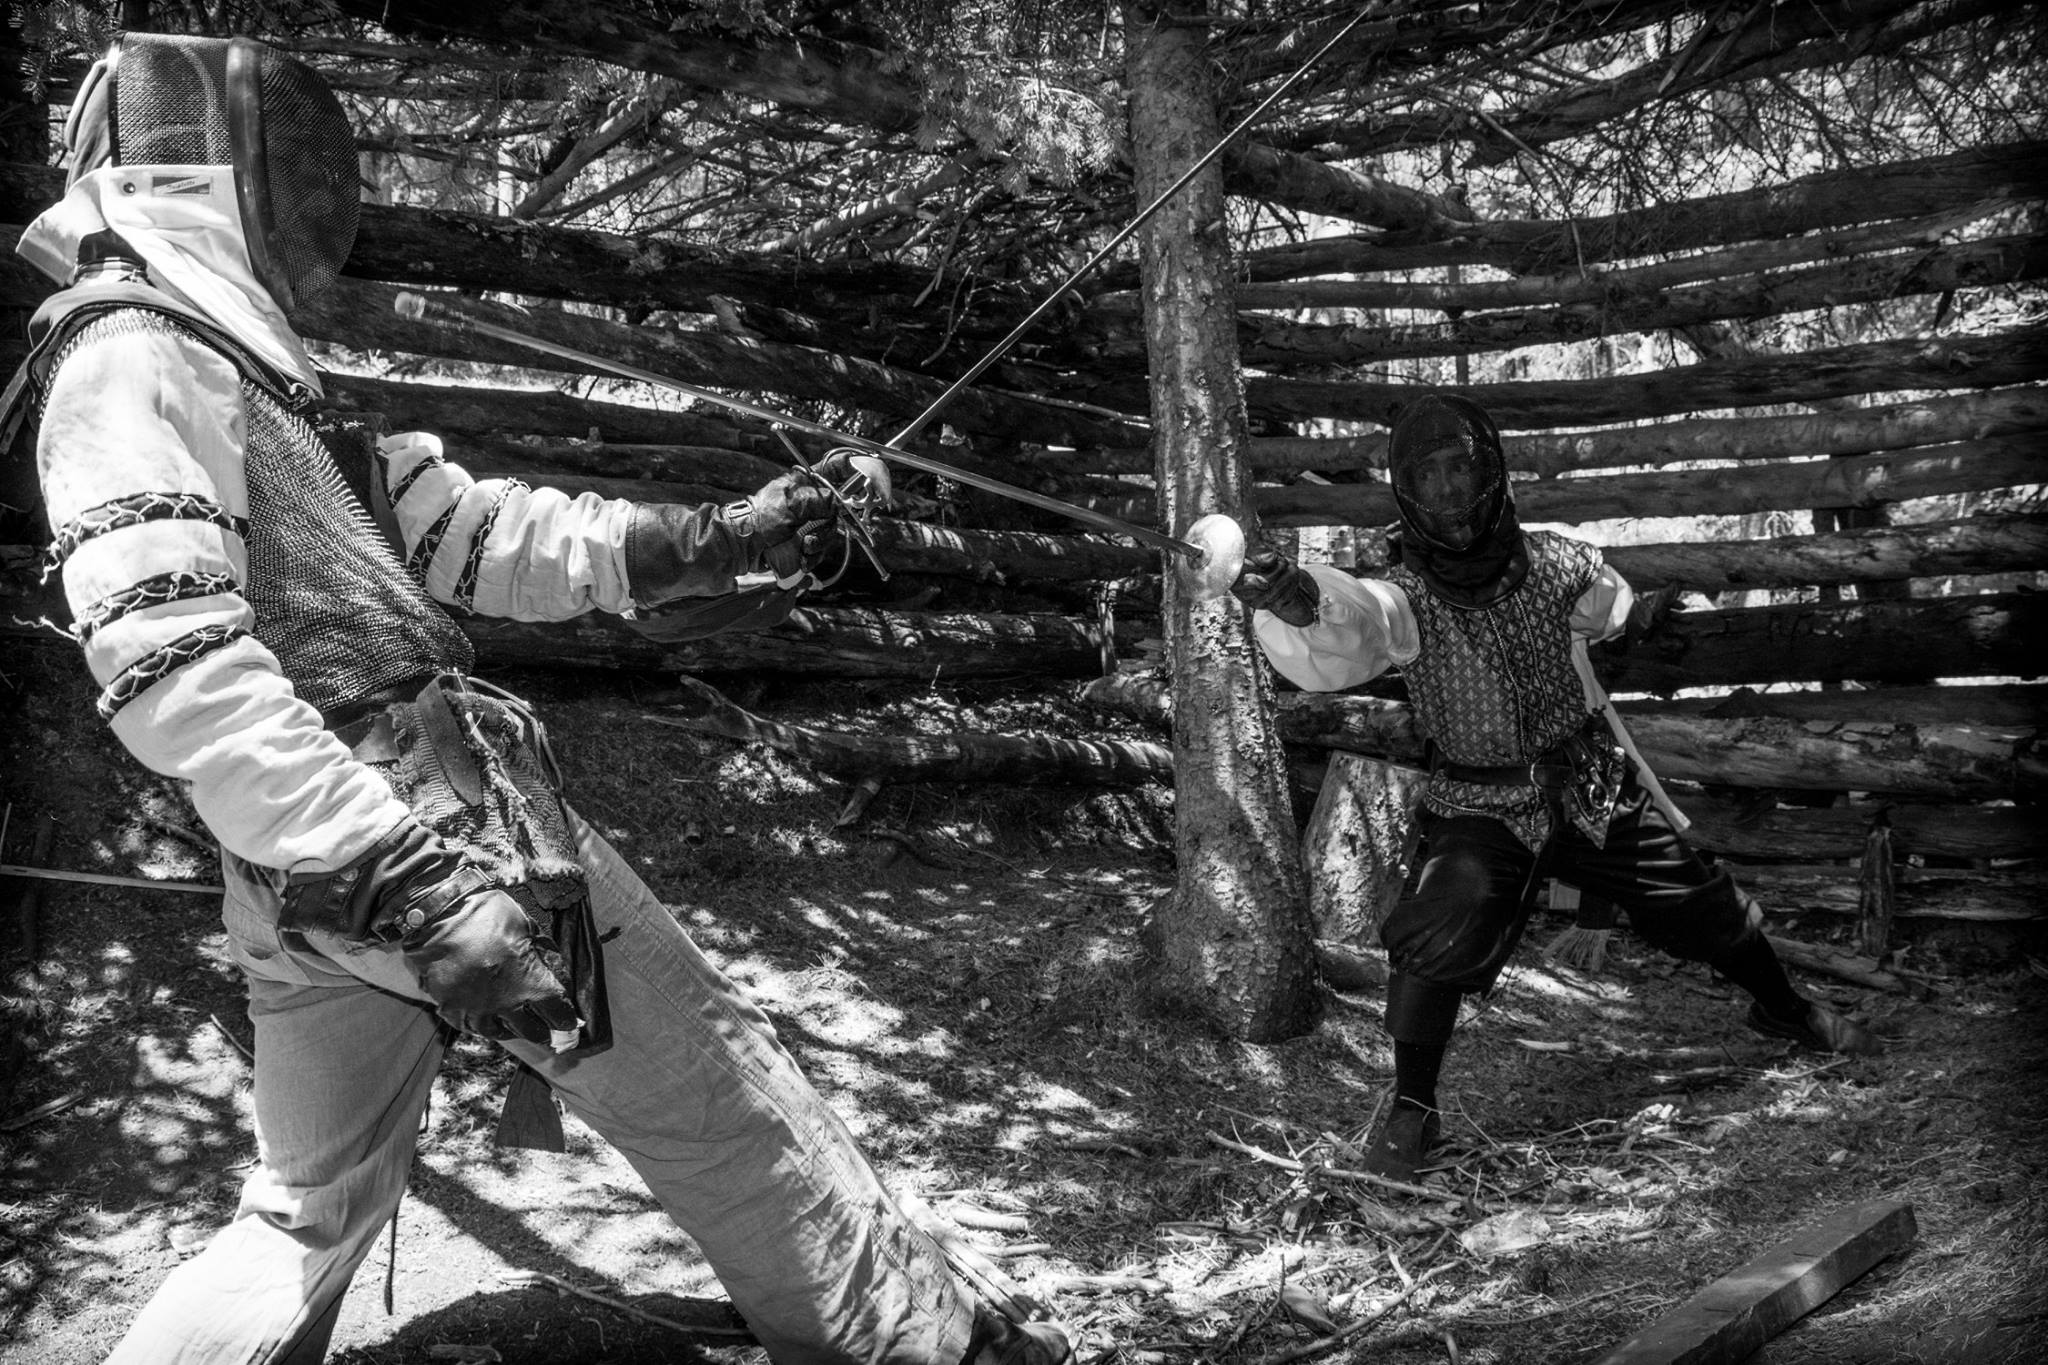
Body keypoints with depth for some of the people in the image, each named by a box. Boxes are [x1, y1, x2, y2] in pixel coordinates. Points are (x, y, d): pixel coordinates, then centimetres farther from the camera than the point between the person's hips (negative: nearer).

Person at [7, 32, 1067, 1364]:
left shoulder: (243, 364, 17)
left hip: (314, 888, 9)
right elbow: (173, 669, -23)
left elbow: (469, 529, 17)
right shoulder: (131, 358, -11)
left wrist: (712, 538, 14)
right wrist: (404, 873, -31)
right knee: (714, 1087, 7)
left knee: (312, 1211, 22)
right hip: (437, 825, -9)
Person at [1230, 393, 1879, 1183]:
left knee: (1707, 909, 14)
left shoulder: (1558, 566, -11)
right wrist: (1299, 604, -67)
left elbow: (1616, 609, 15)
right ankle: (1411, 1112, -6)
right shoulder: (1405, 597, -21)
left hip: (1597, 788, 3)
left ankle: (1785, 1011, 48)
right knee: (1438, 932, -27)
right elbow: (1346, 636, -48)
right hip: (1480, 808, -3)